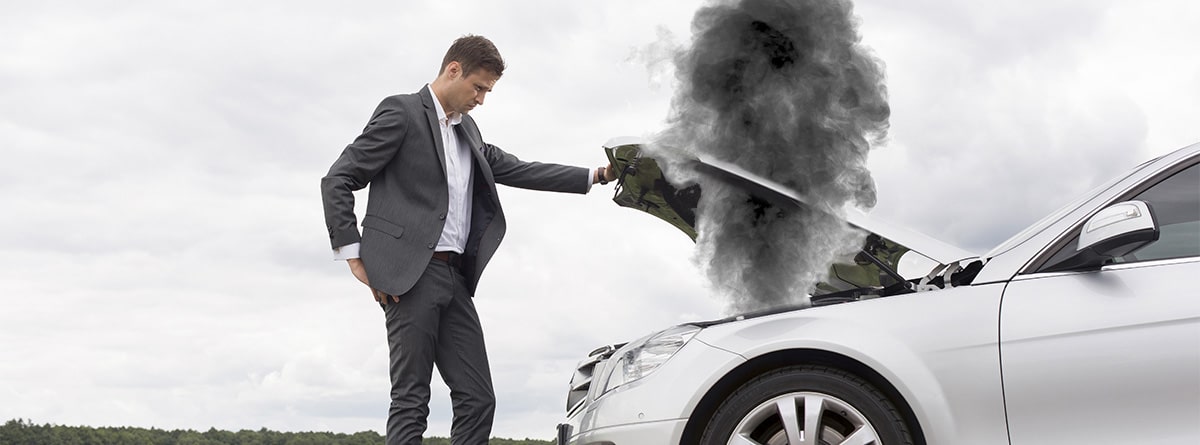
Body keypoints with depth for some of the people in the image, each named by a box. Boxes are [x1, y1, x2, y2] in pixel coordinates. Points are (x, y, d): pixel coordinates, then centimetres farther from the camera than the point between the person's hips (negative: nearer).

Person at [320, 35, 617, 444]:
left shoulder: (467, 130, 22)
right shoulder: (401, 112, -2)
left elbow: (516, 169, 19)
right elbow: (337, 181, -6)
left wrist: (596, 176, 12)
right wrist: (354, 257, -12)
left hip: (454, 277, 8)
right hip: (409, 274, -8)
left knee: (477, 400, 2)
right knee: (410, 402, -8)